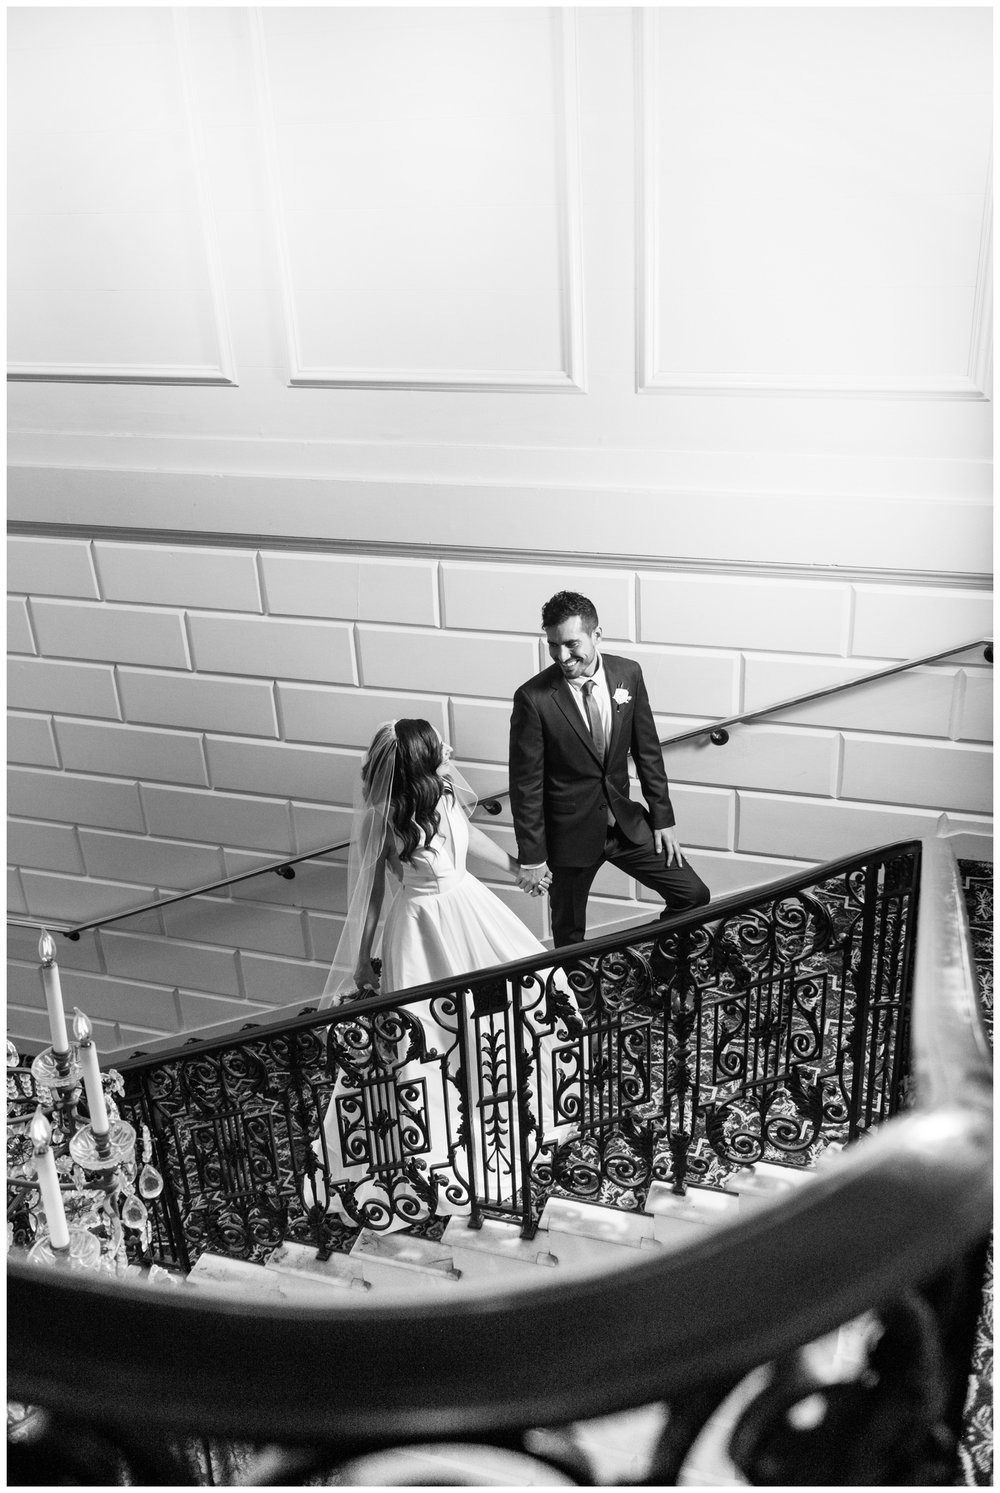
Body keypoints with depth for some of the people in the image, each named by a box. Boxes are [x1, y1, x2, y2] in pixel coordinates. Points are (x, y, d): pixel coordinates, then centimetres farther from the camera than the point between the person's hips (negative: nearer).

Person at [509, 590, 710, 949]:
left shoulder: (628, 674, -6)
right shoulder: (534, 698, -19)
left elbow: (647, 751, 4)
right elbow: (526, 784, -13)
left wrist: (663, 819, 4)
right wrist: (531, 858, -11)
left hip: (625, 821, 4)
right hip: (570, 832, -4)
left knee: (694, 896, 5)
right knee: (570, 935, 11)